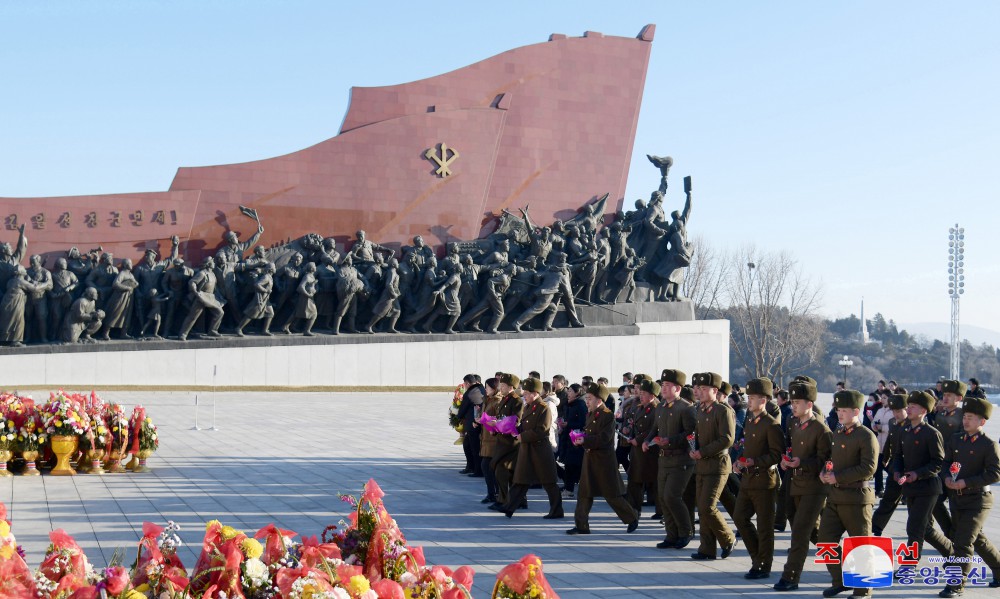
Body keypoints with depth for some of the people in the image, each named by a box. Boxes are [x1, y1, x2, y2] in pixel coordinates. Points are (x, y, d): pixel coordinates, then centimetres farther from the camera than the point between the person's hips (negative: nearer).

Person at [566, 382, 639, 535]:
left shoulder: (608, 416, -13)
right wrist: (579, 439, -1)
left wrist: (585, 441, -25)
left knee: (612, 494, 0)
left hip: (604, 460, -8)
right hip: (589, 458, 8)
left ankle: (632, 519, 17)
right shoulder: (590, 415, 12)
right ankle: (581, 525, 8)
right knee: (584, 493, 5)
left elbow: (604, 438, -21)